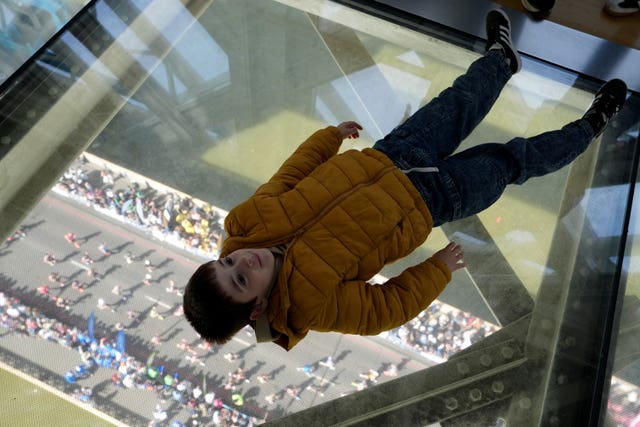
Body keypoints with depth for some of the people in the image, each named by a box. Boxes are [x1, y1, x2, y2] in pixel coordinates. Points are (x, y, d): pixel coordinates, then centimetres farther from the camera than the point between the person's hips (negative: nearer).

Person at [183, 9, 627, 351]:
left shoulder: (246, 226, -18)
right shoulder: (313, 303, -30)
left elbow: (291, 173, -3)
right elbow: (389, 307, -19)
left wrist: (330, 135, 9)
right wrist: (440, 268, -10)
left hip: (383, 158, 5)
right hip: (425, 199, -4)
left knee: (459, 105, 18)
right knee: (512, 159, 10)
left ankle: (501, 57, 52)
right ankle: (589, 128, 40)